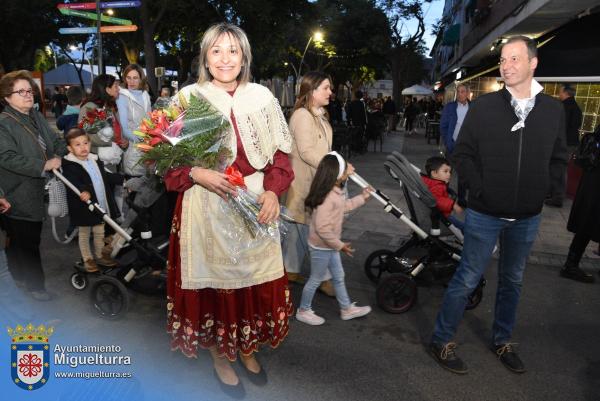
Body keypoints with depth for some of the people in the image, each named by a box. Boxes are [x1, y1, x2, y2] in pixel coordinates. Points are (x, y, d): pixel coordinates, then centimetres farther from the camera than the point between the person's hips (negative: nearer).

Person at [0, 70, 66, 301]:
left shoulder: (37, 117, 11)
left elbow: (56, 141, 17)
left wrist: (58, 156, -4)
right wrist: (44, 165, -24)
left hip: (37, 192, 8)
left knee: (26, 238, 20)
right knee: (28, 241, 0)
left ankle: (19, 275, 36)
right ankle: (35, 284, 12)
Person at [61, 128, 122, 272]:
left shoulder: (95, 160, 6)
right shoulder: (69, 165, -16)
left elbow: (106, 176, 20)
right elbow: (73, 183, -32)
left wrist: (123, 180, 23)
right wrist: (83, 191, -50)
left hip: (100, 205, 6)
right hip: (83, 207, -6)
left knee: (99, 232, 19)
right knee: (84, 234, 12)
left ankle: (99, 256, 36)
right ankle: (87, 259, 28)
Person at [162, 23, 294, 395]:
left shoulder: (261, 96, 6)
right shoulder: (188, 96, 0)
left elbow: (279, 153, 6)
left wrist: (273, 191, -9)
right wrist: (197, 173, -18)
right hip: (206, 206, -2)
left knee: (254, 279, 11)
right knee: (212, 280, 7)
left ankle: (248, 348, 37)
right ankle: (220, 355, 32)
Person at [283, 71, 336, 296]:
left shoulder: (318, 115, 15)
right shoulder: (302, 116, -17)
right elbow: (306, 152, -23)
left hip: (313, 180, 10)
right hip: (304, 183, -10)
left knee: (298, 228, 16)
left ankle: (291, 270, 28)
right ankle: (325, 278, 8)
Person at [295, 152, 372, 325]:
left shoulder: (335, 192, 1)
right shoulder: (328, 198, -30)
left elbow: (344, 206, 22)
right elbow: (322, 228, -31)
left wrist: (362, 197, 22)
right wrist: (340, 245, -22)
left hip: (329, 245, 10)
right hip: (321, 247, -10)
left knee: (339, 277, 21)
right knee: (315, 280, 9)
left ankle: (347, 309, 38)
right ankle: (303, 311, 30)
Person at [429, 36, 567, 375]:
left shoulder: (554, 109, 1)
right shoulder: (484, 106, -7)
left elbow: (559, 157, 11)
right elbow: (463, 154, -3)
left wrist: (546, 192, 2)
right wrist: (480, 190, -10)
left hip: (528, 217, 4)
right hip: (485, 214, -3)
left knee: (513, 281, 18)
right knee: (467, 279, 3)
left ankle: (503, 342, 37)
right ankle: (442, 341, 20)